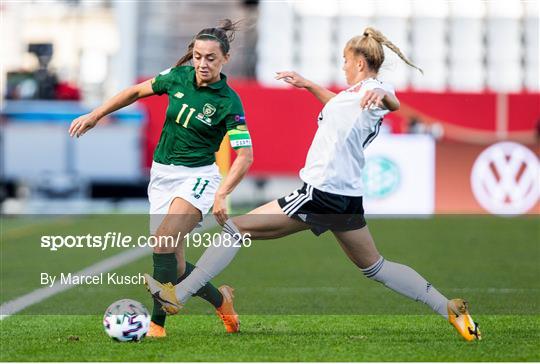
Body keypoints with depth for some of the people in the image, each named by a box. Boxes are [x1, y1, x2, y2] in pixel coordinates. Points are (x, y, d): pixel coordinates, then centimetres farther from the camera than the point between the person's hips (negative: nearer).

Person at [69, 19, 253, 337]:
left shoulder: (229, 102, -14)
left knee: (164, 240, -29)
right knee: (173, 264, 2)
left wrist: (222, 194, -29)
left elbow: (245, 155, -16)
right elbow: (138, 91, 15)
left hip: (197, 177, -5)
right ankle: (220, 299, 28)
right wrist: (95, 116, 11)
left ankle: (157, 322, -23)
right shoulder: (179, 77, -1)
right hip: (162, 174, 5)